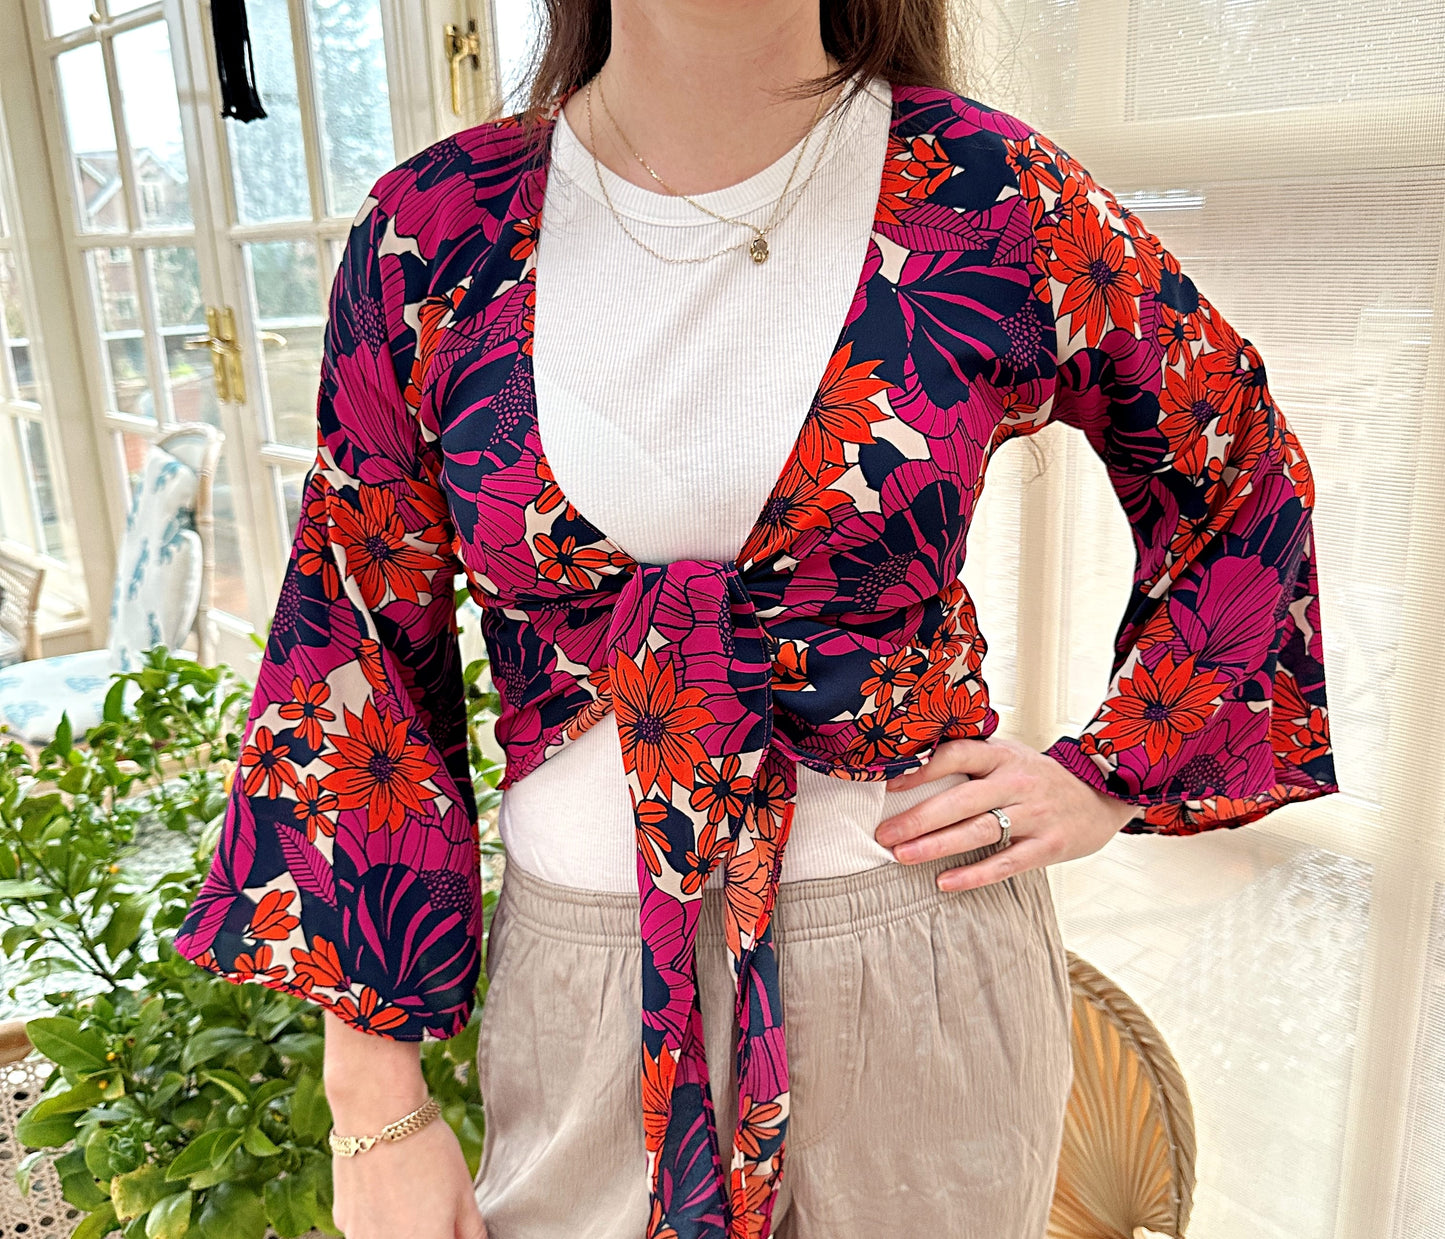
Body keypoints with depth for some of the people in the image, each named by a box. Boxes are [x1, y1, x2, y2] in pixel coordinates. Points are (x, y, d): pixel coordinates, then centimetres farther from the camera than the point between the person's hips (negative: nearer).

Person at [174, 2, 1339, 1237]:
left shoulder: (996, 202, -9)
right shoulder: (432, 231, -6)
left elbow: (1246, 484, 8)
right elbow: (359, 647, -3)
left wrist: (1113, 780, -1)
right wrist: (379, 1105, -2)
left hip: (921, 954, 0)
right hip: (582, 974, 1)